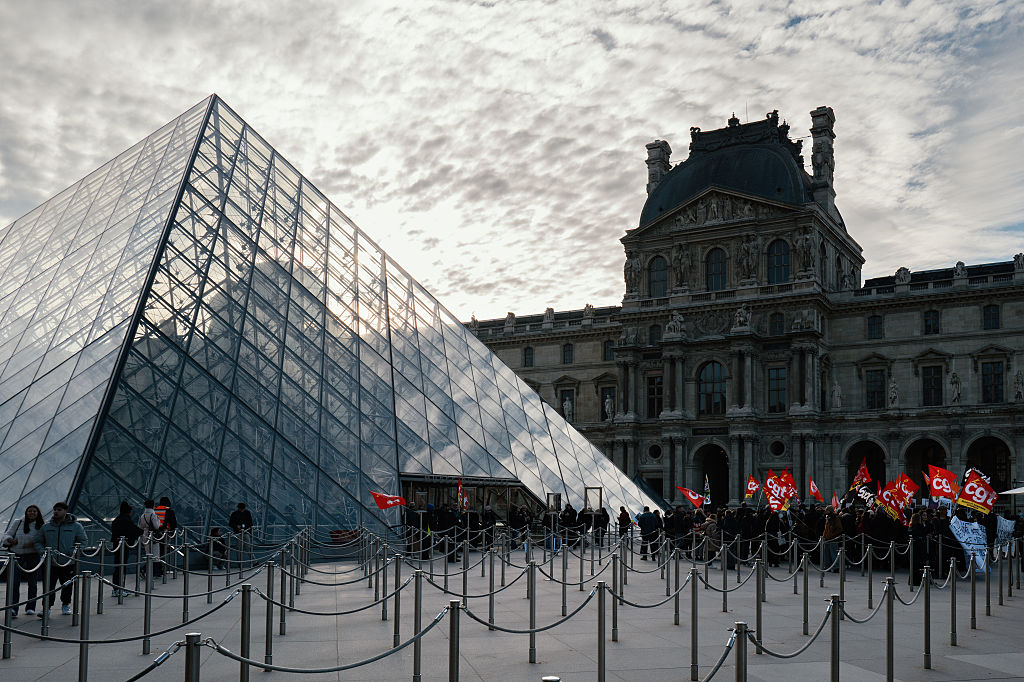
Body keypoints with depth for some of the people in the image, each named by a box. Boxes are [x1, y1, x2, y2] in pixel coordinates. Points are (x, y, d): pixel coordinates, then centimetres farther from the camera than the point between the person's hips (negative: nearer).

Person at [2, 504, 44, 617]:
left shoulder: (41, 527, 3)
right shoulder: (19, 524, 12)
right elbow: (7, 534, 20)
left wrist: (32, 544, -21)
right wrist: (10, 539, -1)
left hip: (33, 556, -1)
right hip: (17, 556, 1)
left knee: (32, 583, 6)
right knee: (14, 582, -12)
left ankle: (30, 608, 18)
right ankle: (13, 609, -16)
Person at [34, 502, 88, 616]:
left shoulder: (76, 526, 3)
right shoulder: (46, 527, 10)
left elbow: (83, 542, 5)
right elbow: (38, 542, 15)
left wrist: (73, 552, -10)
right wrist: (42, 551, -5)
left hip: (68, 563, -1)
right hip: (50, 563, 1)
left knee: (67, 586, 8)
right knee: (48, 586, -7)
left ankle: (66, 605, 27)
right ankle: (46, 607, 0)